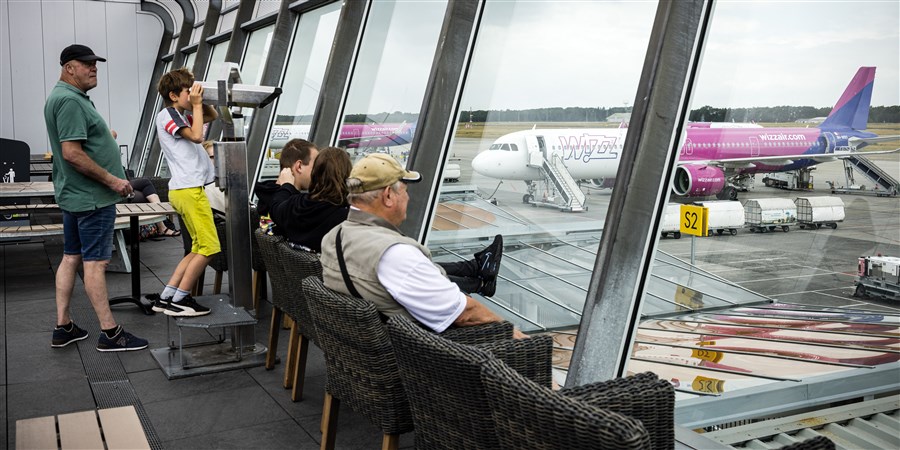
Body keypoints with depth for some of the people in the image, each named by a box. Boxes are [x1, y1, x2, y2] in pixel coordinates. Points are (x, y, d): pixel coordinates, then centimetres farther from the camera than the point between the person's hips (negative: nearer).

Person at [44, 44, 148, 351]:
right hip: (91, 196, -11)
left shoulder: (62, 97, 15)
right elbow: (72, 153, -25)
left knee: (71, 257, 13)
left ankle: (63, 328, 20)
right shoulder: (71, 101, -18)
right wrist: (113, 180, -20)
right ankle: (110, 333, 2)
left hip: (73, 194, 11)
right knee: (95, 262, -5)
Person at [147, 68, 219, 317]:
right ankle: (179, 300, -1)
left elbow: (213, 117, 28)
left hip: (187, 189, 10)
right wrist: (196, 105, -10)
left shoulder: (181, 115, 18)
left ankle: (166, 296, 13)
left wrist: (201, 101, 11)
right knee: (208, 247, -7)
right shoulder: (166, 115, -7)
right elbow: (196, 136, -20)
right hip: (189, 190, -10)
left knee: (199, 248, 13)